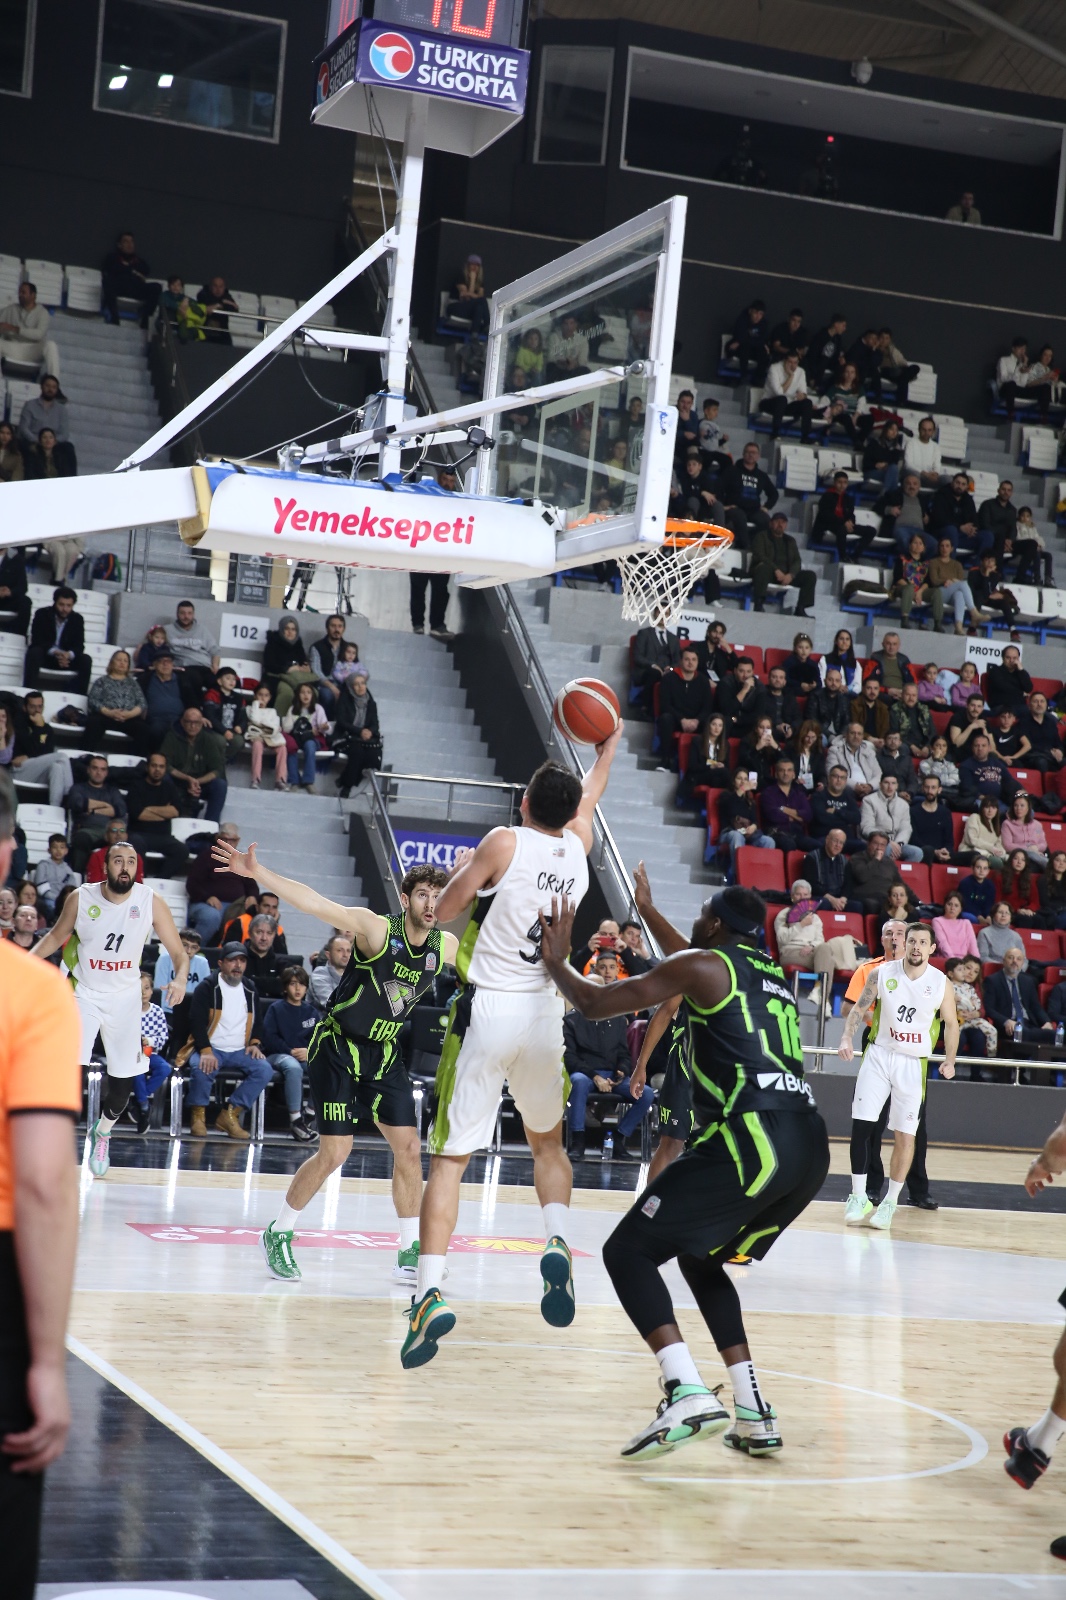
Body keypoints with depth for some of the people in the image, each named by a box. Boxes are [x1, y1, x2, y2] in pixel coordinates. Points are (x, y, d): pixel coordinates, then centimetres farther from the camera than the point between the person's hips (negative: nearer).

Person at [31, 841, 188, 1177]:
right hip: (85, 993, -1)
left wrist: (180, 978, -30)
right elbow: (56, 936, 7)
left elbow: (178, 952, -8)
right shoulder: (81, 898, -11)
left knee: (123, 1079, 8)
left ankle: (102, 1133, 37)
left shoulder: (151, 902, -12)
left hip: (125, 998, 1)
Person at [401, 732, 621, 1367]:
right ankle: (558, 1242, -1)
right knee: (548, 1143, 24)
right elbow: (589, 796, 28)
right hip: (545, 1014, 4)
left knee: (451, 1158, -2)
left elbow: (444, 909, 1)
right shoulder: (578, 846, 6)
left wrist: (468, 867, 19)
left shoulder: (505, 843, -7)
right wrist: (608, 746, 46)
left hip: (488, 1011, -4)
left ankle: (431, 1291, -14)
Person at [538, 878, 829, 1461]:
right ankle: (754, 1415, 18)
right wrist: (645, 909, 58)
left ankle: (687, 1394, -19)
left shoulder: (702, 965, 4)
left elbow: (595, 1003, 5)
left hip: (750, 1139, -8)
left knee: (627, 1251, -1)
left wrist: (556, 962, 24)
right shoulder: (772, 976, 27)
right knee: (701, 1260, 26)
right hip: (810, 1149, 8)